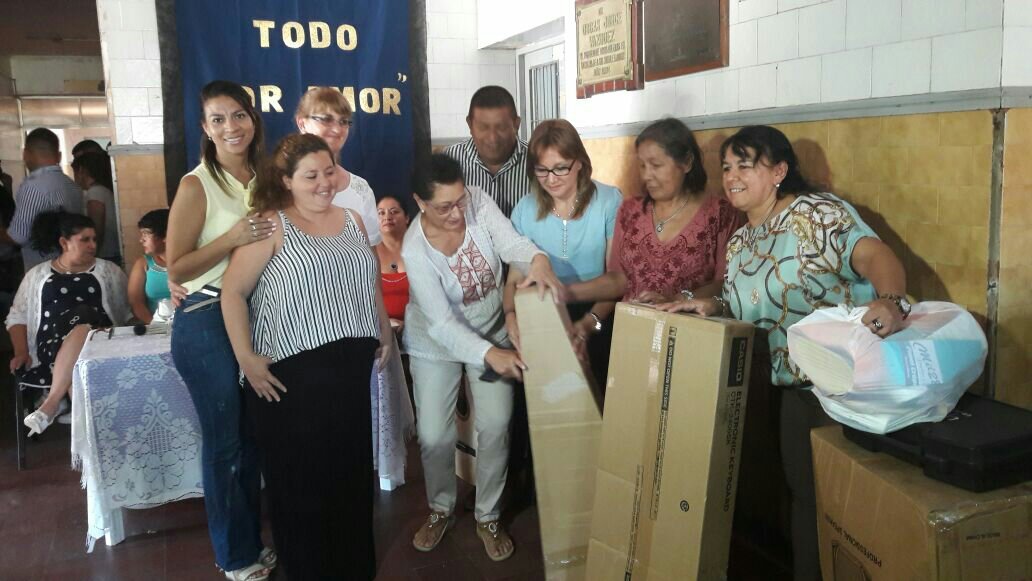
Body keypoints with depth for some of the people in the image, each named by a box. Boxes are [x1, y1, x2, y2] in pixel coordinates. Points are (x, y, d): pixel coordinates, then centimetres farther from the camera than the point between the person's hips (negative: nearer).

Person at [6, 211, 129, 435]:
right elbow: (17, 317, 17)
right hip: (52, 344, 0)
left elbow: (128, 311, 14)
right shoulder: (37, 275, 20)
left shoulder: (108, 271, 19)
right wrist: (21, 351, 0)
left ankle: (51, 403, -40)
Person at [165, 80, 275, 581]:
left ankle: (253, 540, 34)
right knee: (225, 441, 6)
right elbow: (176, 269, -15)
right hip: (207, 324, -6)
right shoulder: (197, 185, -12)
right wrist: (232, 238, -24)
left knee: (252, 436, 17)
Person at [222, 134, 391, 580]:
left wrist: (385, 329, 16)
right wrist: (246, 358, -14)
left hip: (351, 366, 5)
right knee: (301, 477, 6)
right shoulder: (271, 226, -6)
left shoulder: (351, 220, 12)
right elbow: (232, 294, -10)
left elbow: (370, 281, 22)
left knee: (352, 471, 13)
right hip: (292, 373, -5)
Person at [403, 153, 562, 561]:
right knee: (434, 434, 3)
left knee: (495, 426, 2)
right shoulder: (416, 250, -28)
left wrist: (538, 259, -53)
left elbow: (511, 244, -29)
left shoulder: (479, 202, -19)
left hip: (492, 332, 2)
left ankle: (487, 517, 22)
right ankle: (441, 509, 31)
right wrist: (489, 355, -45)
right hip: (436, 344, -2)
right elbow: (442, 323, -32)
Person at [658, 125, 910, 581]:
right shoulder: (739, 244, 11)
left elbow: (874, 255, -27)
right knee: (803, 492, 15)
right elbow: (747, 309, 16)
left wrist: (891, 302, -46)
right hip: (796, 388, 7)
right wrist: (711, 307, -4)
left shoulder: (815, 213, -13)